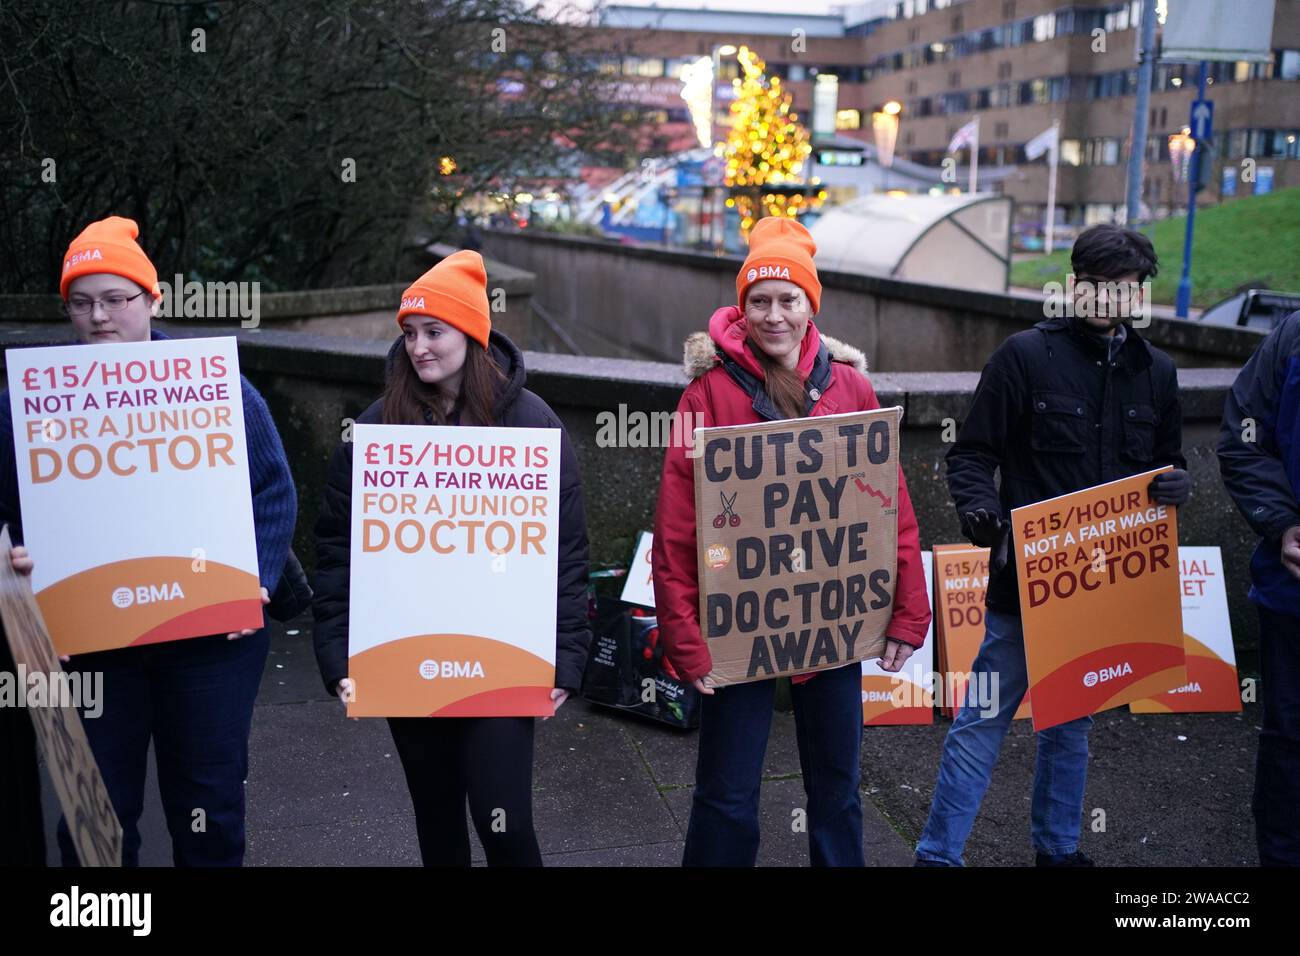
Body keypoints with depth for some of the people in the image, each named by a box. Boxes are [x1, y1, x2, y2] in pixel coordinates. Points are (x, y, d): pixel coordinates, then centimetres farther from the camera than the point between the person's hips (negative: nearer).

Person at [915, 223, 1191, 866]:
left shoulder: (1154, 372, 9)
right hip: (1025, 579, -4)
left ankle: (1057, 845, 35)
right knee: (982, 721, 0)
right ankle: (938, 853, 11)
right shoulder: (1026, 355, -6)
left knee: (1073, 723, 19)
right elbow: (971, 453, -5)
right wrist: (979, 509, -24)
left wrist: (1174, 484, -6)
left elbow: (1165, 462, 18)